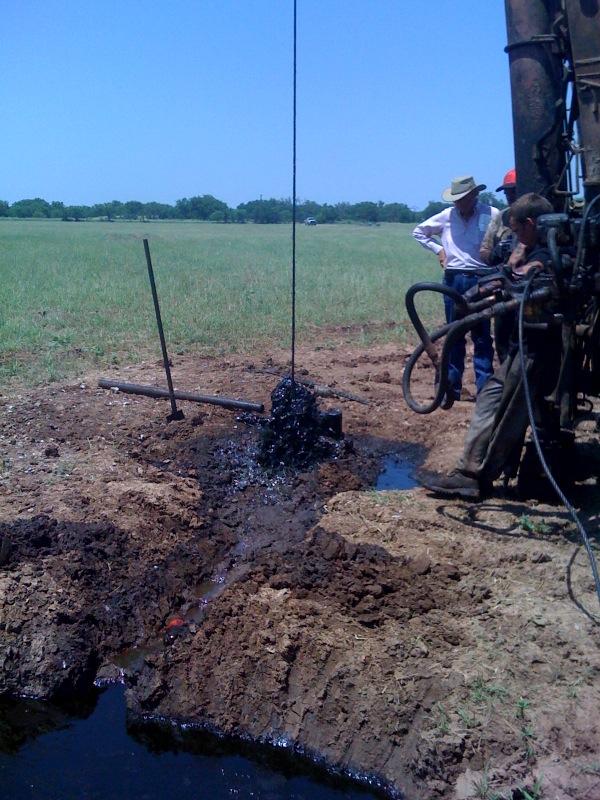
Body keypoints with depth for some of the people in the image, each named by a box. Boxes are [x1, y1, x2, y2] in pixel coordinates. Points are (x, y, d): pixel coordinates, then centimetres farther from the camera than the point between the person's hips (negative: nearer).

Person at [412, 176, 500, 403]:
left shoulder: (492, 215, -3)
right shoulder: (447, 216, 6)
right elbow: (418, 231, 20)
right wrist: (438, 249, 9)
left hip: (480, 281, -3)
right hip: (453, 280, 3)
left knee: (481, 337, 0)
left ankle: (484, 389, 6)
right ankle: (452, 387, 17)